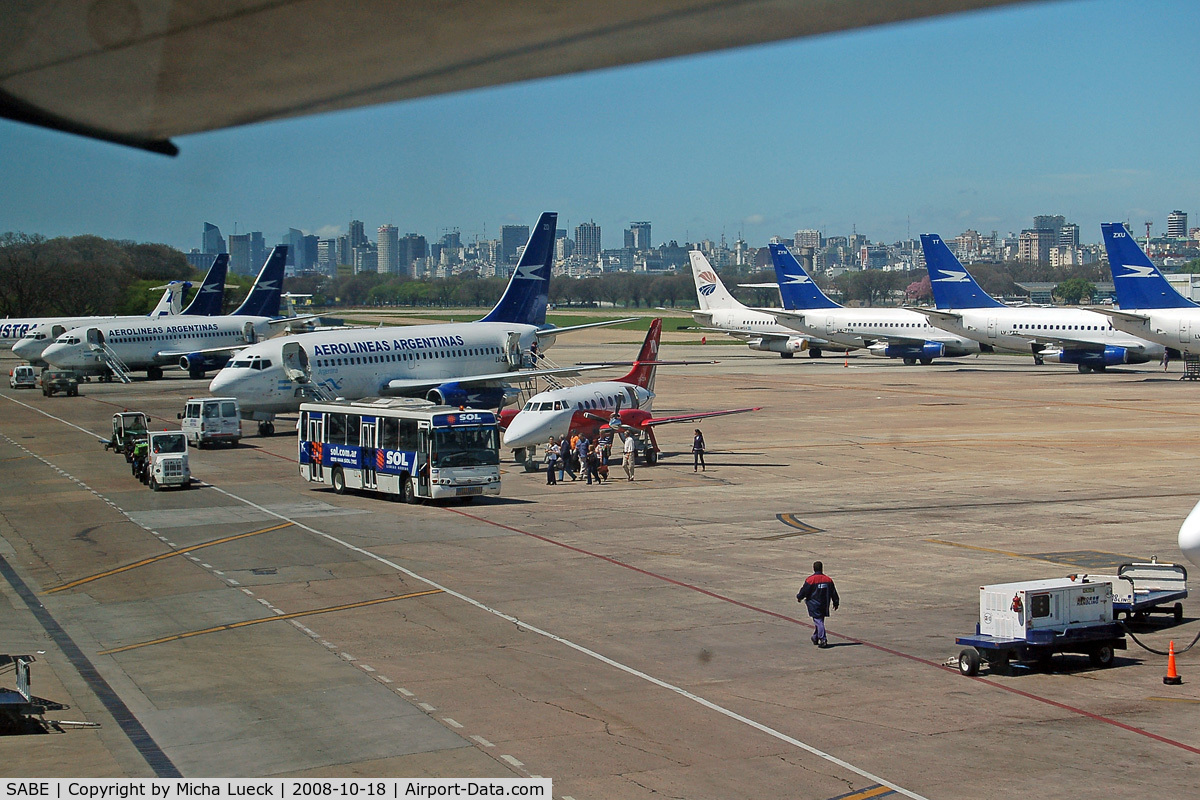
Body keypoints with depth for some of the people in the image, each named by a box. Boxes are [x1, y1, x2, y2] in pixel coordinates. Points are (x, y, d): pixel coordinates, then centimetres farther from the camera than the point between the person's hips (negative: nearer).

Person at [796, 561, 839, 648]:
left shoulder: (810, 579, -11)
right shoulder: (828, 579, 3)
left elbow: (804, 591, -7)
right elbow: (834, 593, 9)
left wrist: (799, 597, 12)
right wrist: (835, 603, 20)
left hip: (814, 605, -5)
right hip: (824, 605, 5)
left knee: (818, 621, -8)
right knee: (820, 620, 18)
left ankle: (823, 640, -19)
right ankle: (815, 637, 31)